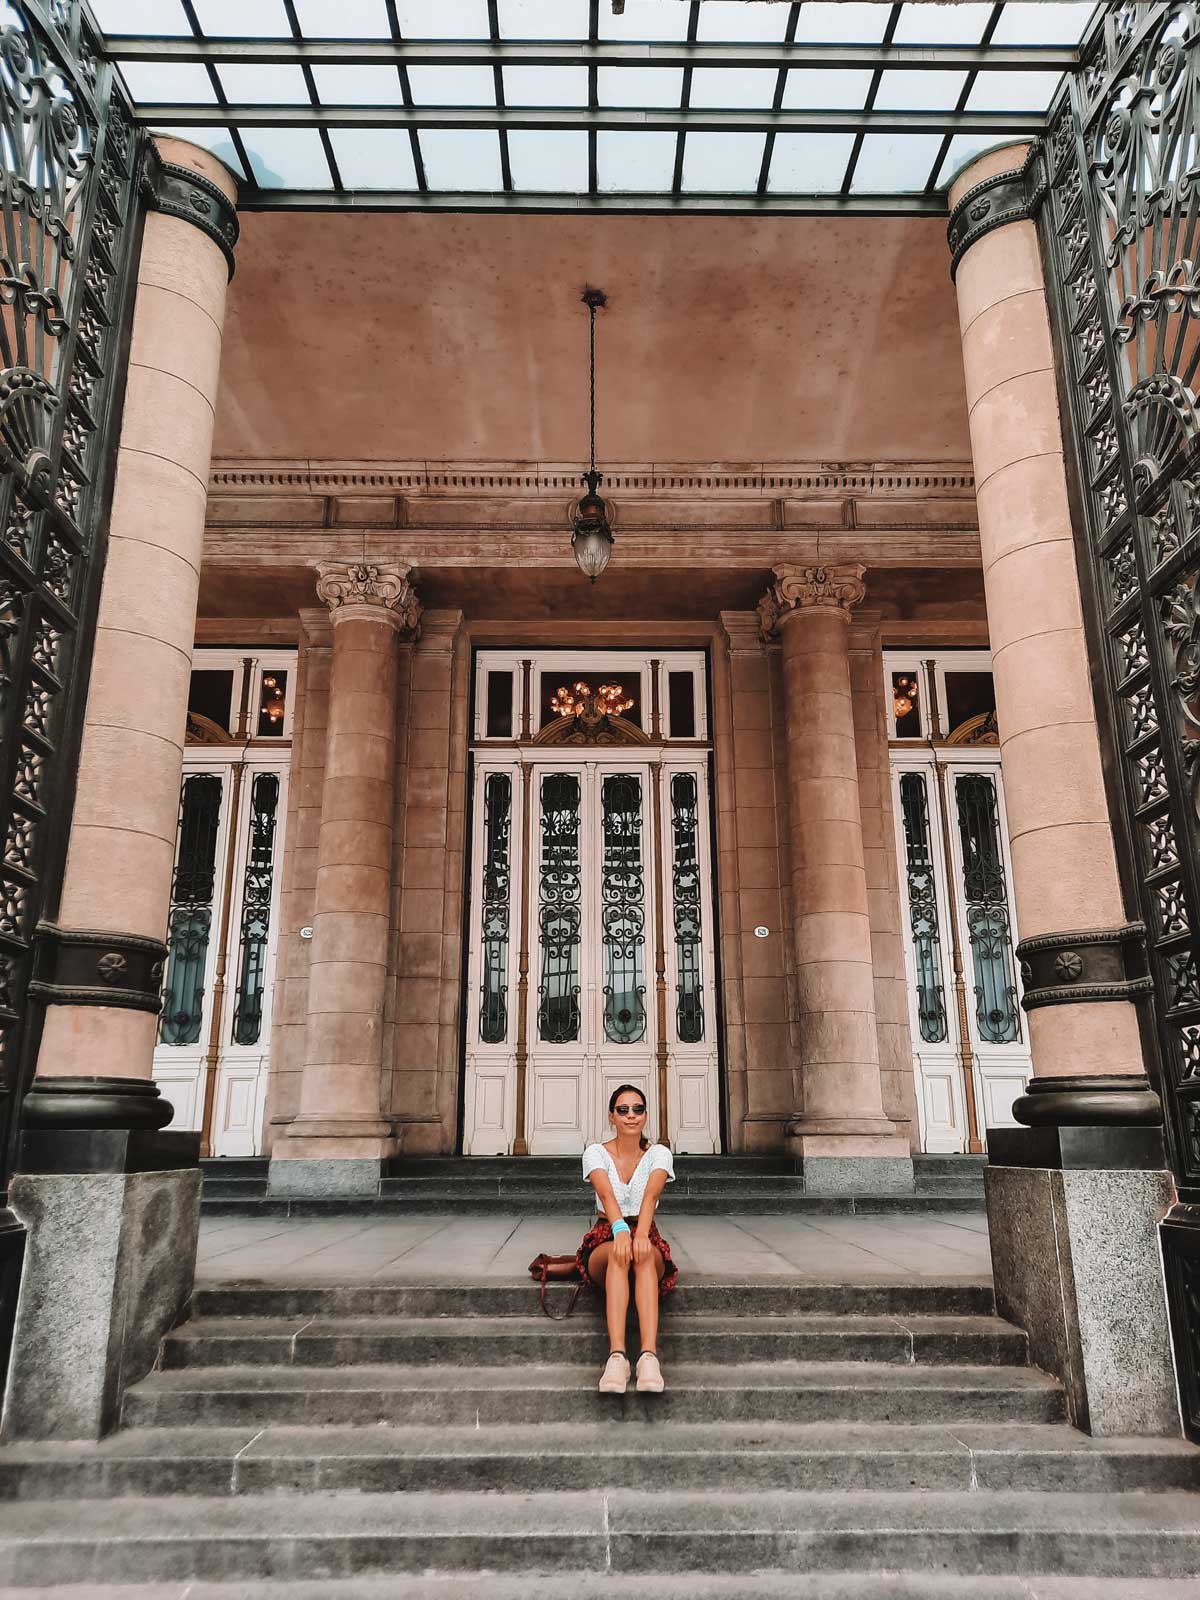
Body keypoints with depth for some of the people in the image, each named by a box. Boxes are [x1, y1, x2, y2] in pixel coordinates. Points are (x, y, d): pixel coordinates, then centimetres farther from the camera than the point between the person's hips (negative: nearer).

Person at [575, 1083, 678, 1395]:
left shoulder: (658, 1153, 0)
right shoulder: (596, 1153, -1)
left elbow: (651, 1194, -21)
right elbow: (606, 1193, -22)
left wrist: (641, 1234, -41)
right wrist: (620, 1229, -43)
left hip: (646, 1235, 1)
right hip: (605, 1238, 0)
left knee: (643, 1254, -37)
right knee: (618, 1253, -37)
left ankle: (649, 1356, -51)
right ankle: (617, 1356, -51)